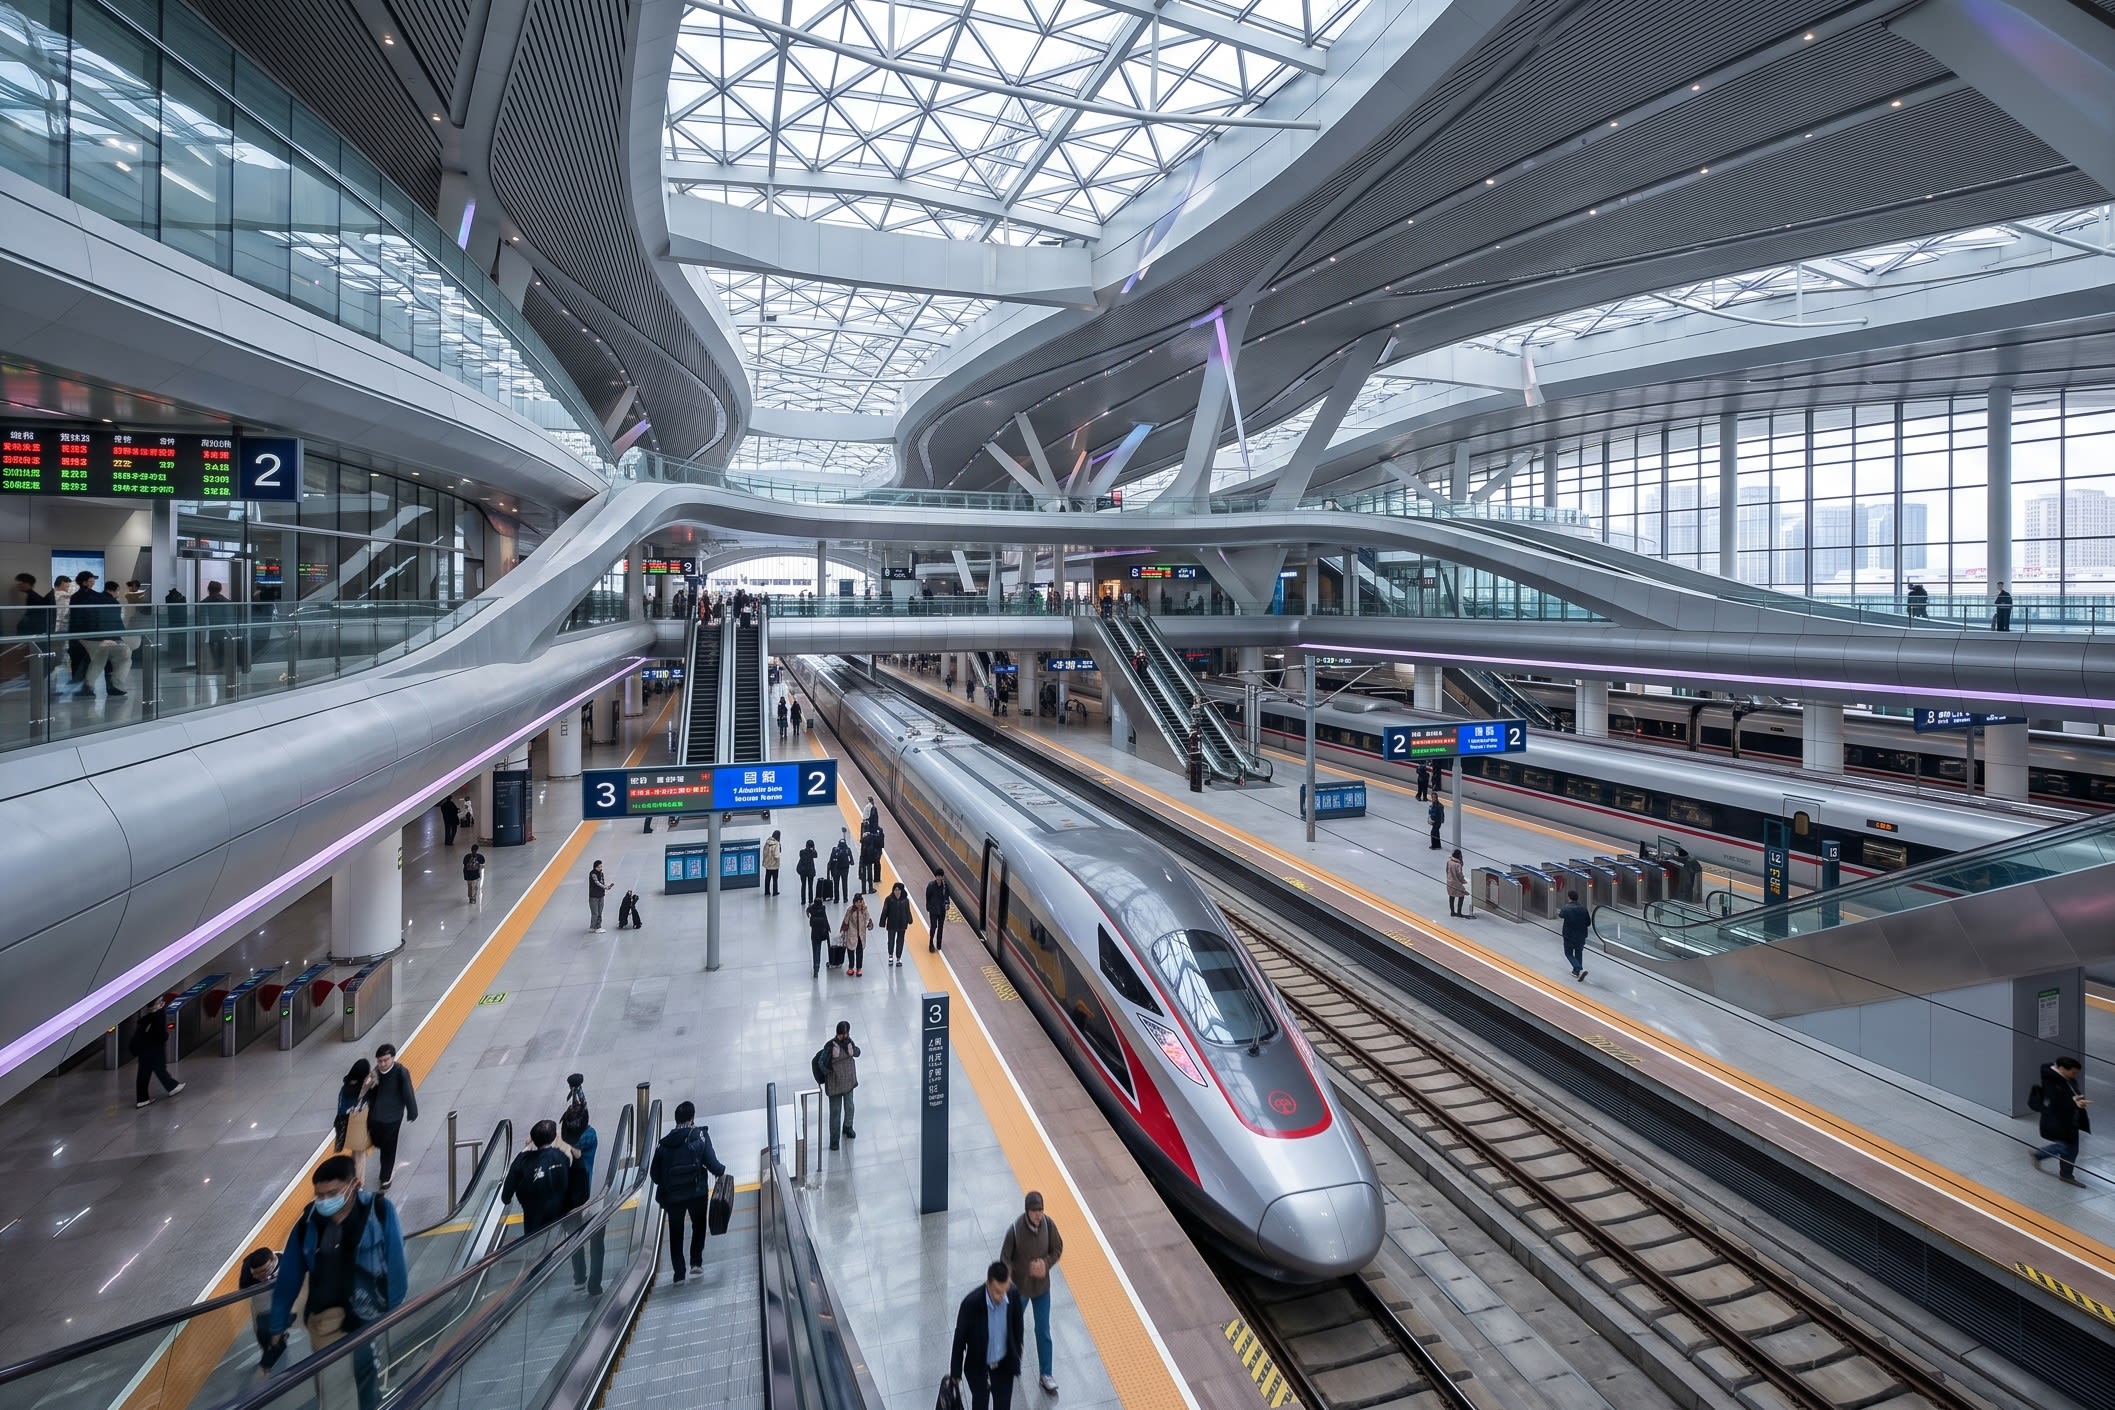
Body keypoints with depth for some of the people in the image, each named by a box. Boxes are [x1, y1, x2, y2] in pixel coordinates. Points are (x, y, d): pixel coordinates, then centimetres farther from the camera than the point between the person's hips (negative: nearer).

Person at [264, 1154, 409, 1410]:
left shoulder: (379, 1211, -17)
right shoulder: (310, 1220, -6)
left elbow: (396, 1268, -12)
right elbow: (289, 1276, 5)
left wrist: (395, 1319, -10)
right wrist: (277, 1325, 11)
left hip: (370, 1322, -3)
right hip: (323, 1324, 4)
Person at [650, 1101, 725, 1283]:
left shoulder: (664, 1143, 3)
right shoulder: (700, 1135, -6)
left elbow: (654, 1173, 5)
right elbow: (710, 1161, -13)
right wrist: (721, 1172, 7)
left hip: (672, 1195, 2)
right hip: (697, 1191, -2)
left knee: (675, 1233, 15)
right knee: (699, 1226, 22)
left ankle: (679, 1273, 15)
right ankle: (695, 1261, 14)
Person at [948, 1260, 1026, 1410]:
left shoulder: (1014, 1294, -23)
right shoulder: (971, 1303, -33)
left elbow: (1017, 1328, -4)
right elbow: (960, 1337, -17)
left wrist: (1016, 1361, 6)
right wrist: (955, 1371, -5)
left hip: (1004, 1362, 2)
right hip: (977, 1364, -2)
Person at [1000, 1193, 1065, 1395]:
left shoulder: (1048, 1224, -19)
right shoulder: (1015, 1230, -30)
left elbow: (1058, 1249, -4)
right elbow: (1005, 1260, -18)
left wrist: (1046, 1264, -20)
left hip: (1042, 1287, 2)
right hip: (1019, 1286, -2)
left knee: (1043, 1331, 10)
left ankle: (1046, 1374, 27)